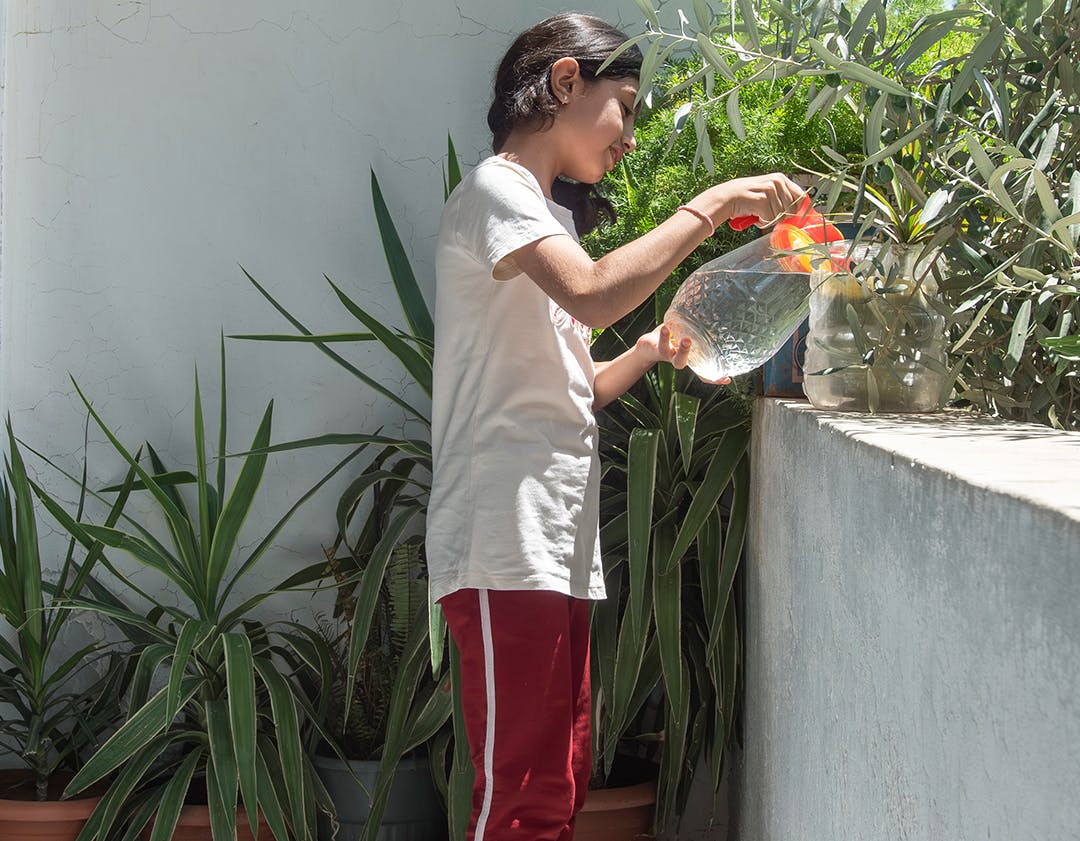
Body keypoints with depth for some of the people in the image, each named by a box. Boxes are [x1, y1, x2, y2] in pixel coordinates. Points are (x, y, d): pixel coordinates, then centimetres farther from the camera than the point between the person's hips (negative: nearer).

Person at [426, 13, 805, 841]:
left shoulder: (546, 211, 25)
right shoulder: (494, 189, -5)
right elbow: (592, 294, -24)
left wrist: (650, 352, 9)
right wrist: (710, 208, -16)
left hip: (557, 547, 10)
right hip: (503, 549, -10)